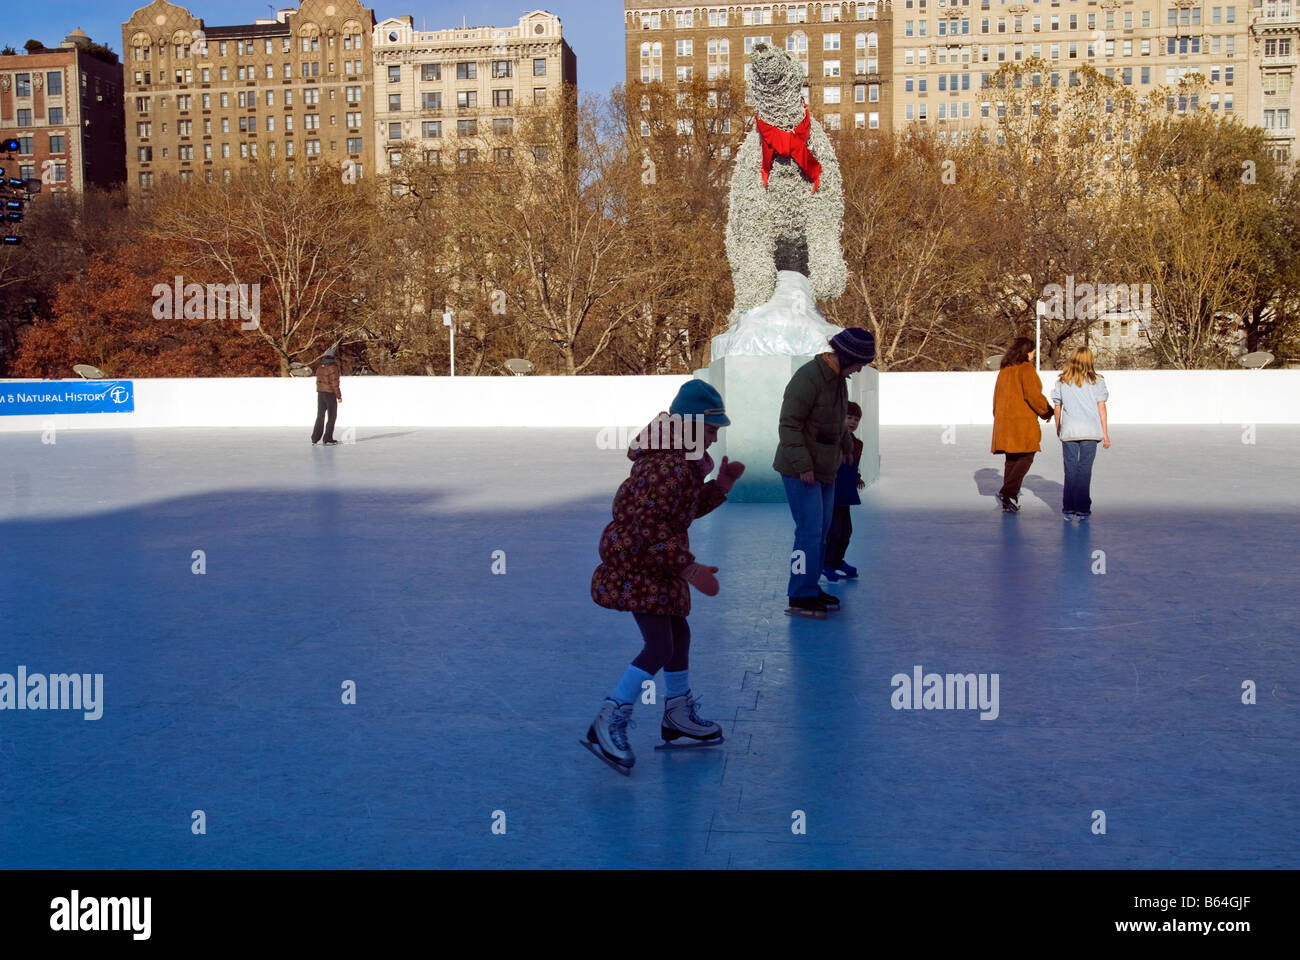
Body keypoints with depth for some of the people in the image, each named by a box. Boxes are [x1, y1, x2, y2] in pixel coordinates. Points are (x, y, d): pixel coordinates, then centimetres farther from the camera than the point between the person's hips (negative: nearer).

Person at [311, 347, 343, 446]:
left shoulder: (320, 368, 8)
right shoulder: (332, 367, -16)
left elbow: (318, 382, 12)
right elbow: (335, 383, -18)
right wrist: (339, 396, -13)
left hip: (320, 393, 7)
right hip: (330, 394, -7)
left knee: (320, 416, 13)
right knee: (332, 417, 3)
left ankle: (315, 439, 12)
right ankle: (328, 440, 2)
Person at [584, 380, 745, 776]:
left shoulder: (684, 460, 9)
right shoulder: (669, 466, -24)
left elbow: (690, 509, 18)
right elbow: (651, 527, -28)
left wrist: (721, 485, 4)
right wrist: (688, 568, -27)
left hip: (655, 564, 11)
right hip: (636, 564, -11)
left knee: (679, 635, 19)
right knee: (660, 647, -12)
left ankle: (679, 718, 34)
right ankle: (607, 725, -7)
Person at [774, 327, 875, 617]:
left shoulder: (838, 378, 9)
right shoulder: (808, 378, -21)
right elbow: (789, 425, -23)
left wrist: (846, 446, 38)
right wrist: (803, 465, -24)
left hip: (826, 468, 9)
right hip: (801, 470, -9)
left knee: (822, 530, 13)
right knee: (810, 531, -10)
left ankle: (811, 587, 23)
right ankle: (800, 598, -4)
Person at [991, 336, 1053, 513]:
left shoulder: (1004, 370, 15)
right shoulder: (1026, 369, -9)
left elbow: (997, 397, 18)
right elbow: (1032, 394, -16)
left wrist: (999, 418, 23)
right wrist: (1047, 411, -2)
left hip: (1004, 420, 8)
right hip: (1023, 420, -8)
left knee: (1011, 459, 11)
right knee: (1026, 458, -2)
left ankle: (1009, 501, 9)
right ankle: (1007, 492, -15)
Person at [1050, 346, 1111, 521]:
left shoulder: (1062, 382, 4)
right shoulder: (1097, 381, 1)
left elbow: (1057, 408, 7)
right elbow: (1101, 408, 0)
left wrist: (1058, 430, 22)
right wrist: (1105, 434, 4)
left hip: (1068, 430, 1)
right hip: (1090, 431, -1)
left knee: (1070, 470, 7)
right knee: (1085, 470, 3)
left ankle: (1068, 509, 7)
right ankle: (1082, 510, 3)